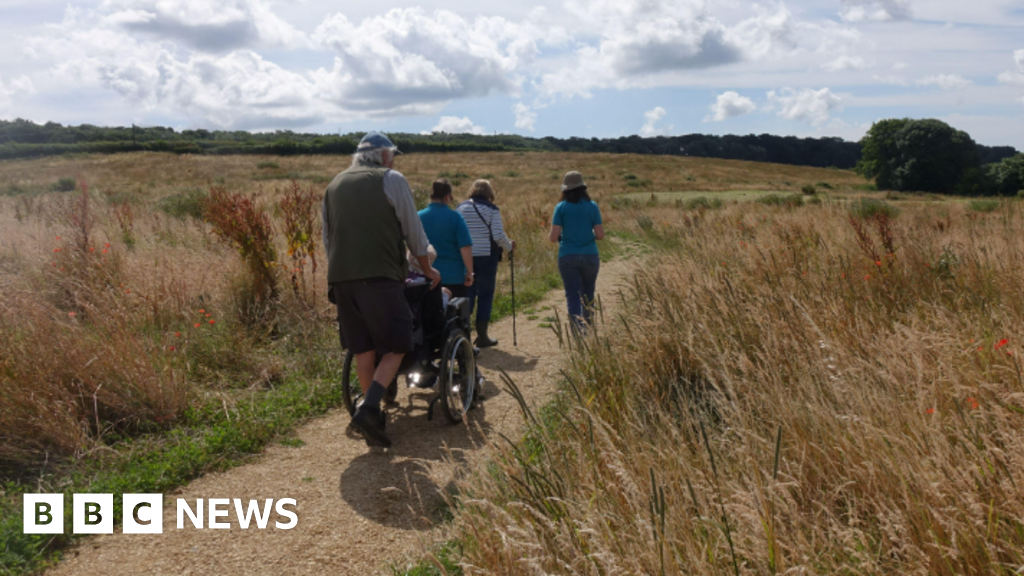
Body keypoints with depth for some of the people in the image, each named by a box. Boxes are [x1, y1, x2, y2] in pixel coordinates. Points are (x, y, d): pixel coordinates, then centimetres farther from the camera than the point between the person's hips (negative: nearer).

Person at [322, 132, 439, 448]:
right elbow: (413, 232, 5)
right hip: (380, 276, -6)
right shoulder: (391, 179, 4)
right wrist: (427, 270, 17)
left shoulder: (335, 185, 20)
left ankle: (372, 417, 14)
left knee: (363, 349, 11)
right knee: (395, 347, 0)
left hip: (341, 279, 6)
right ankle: (369, 409, -17)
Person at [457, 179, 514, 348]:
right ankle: (482, 336, 8)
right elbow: (498, 235, -11)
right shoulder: (492, 209, -6)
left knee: (468, 293, 12)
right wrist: (510, 246, 6)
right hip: (486, 256, -4)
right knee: (485, 295, 4)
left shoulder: (461, 207, 6)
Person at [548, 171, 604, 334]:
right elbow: (600, 234, -1)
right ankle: (587, 325, 29)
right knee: (588, 294, 17)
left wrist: (551, 236, 16)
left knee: (572, 295, 1)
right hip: (590, 256, 2)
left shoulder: (561, 207, -4)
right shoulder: (592, 206, 0)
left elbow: (553, 237, -7)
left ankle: (578, 330, -11)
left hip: (567, 257, -2)